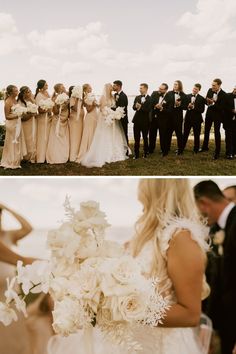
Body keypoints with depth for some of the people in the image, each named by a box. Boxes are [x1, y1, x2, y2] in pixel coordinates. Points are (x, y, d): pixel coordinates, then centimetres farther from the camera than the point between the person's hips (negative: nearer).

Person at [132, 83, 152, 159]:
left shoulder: (149, 99, -7)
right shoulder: (137, 97, 10)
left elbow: (148, 109, -17)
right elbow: (133, 107, 1)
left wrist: (140, 107, -23)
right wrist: (136, 106, -20)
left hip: (145, 121, -4)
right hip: (137, 119, 4)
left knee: (145, 138, 10)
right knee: (136, 138, 4)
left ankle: (145, 153, 22)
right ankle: (136, 154, 10)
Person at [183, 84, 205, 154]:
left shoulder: (201, 99, -5)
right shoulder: (187, 96, 5)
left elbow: (202, 110, -12)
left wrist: (193, 107, -21)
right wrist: (188, 106, -18)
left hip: (197, 119, -2)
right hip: (188, 118, 2)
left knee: (196, 135, 6)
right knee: (185, 134, 8)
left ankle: (196, 150, 17)